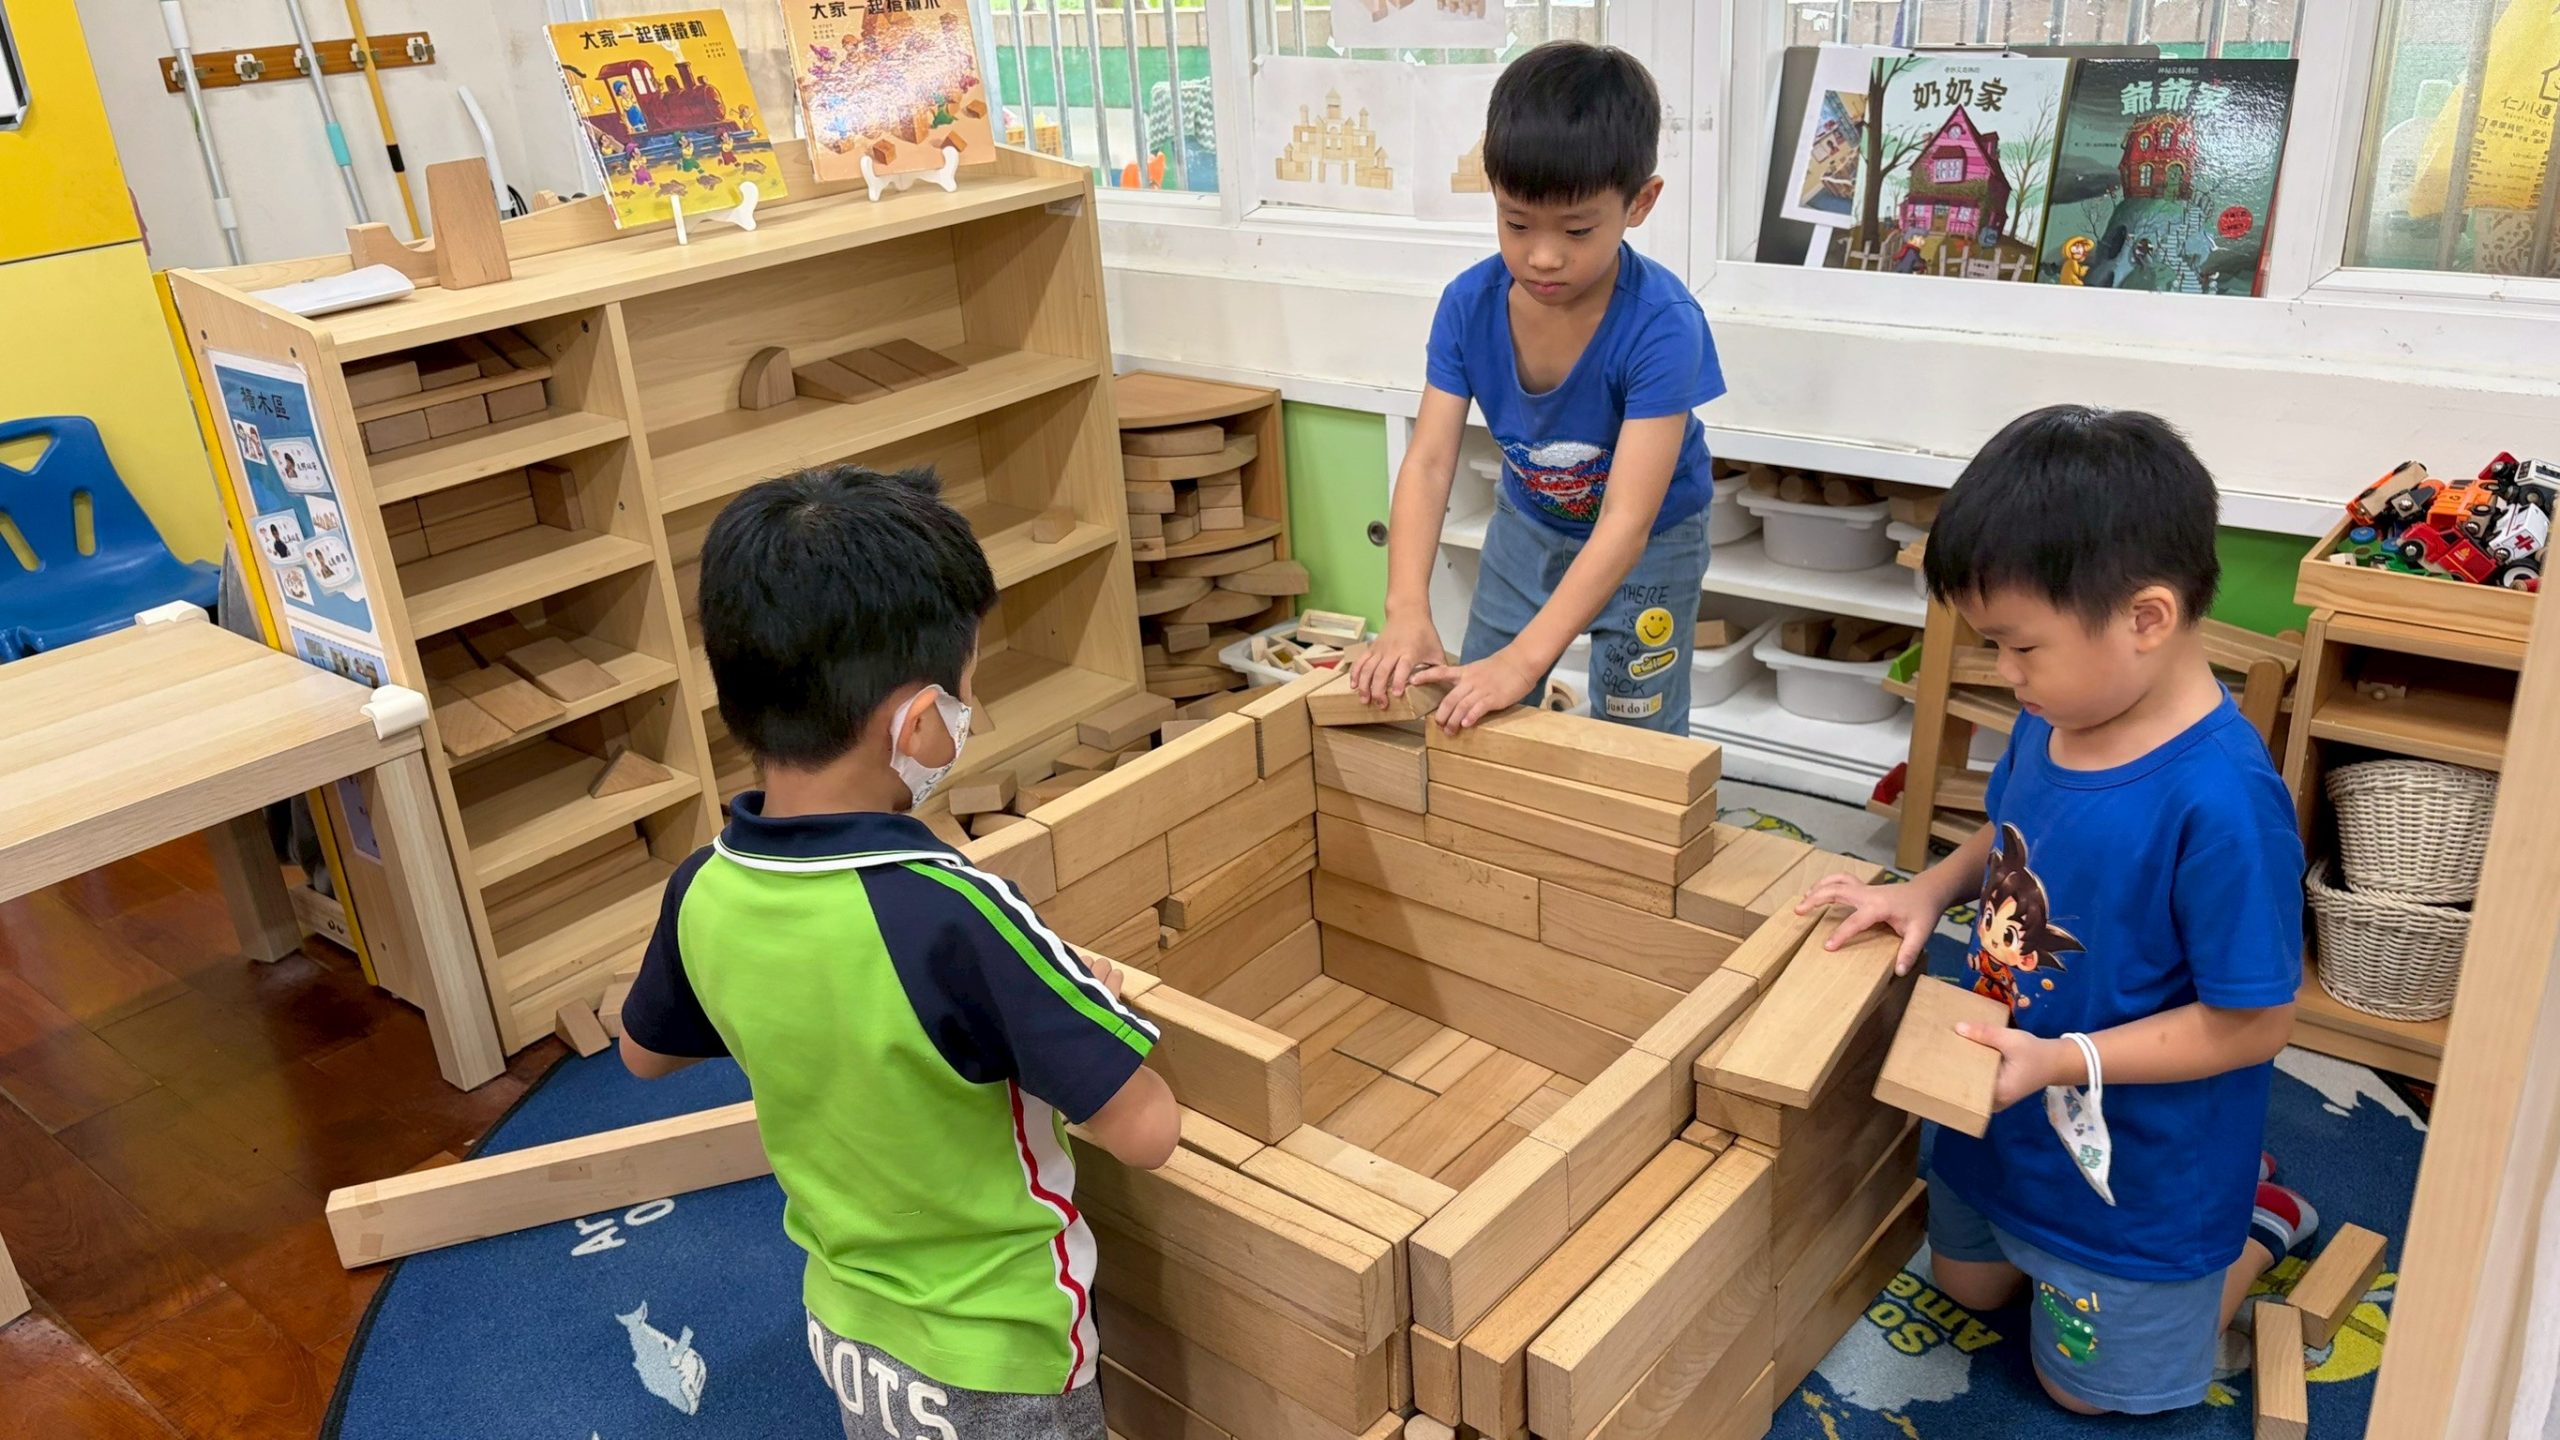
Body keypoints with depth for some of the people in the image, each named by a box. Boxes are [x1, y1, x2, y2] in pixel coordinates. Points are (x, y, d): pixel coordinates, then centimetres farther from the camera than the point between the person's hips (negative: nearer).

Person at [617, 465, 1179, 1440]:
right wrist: (1090, 1001, -9)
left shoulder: (703, 896, -15)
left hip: (847, 1331, 5)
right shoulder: (956, 916, -35)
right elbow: (1146, 1134, -27)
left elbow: (645, 1055, 6)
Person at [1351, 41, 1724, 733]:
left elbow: (1626, 523, -38)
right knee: (1467, 721, 11)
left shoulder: (1663, 327, -35)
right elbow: (1429, 462, -24)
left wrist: (1525, 658, -47)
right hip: (1528, 525, 4)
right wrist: (1407, 611, -40)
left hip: (1648, 545, -4)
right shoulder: (1468, 305, -22)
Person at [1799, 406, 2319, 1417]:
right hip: (2004, 1121, 7)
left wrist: (2065, 1059, -31)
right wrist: (1929, 889, -9)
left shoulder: (2219, 802, -35)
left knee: (2086, 1382, 19)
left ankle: (2258, 1223, 34)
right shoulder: (2054, 717, -12)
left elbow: (2255, 1022, -27)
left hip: (2134, 1174, -7)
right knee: (1968, 1284, 30)